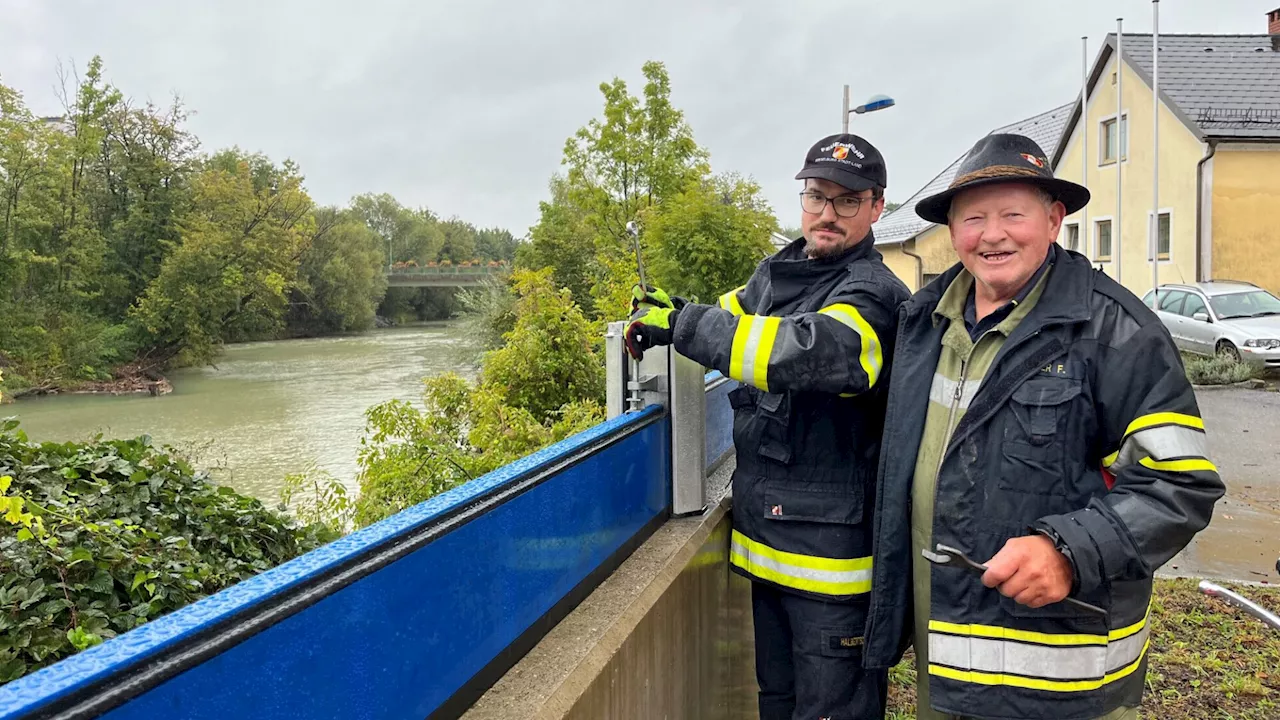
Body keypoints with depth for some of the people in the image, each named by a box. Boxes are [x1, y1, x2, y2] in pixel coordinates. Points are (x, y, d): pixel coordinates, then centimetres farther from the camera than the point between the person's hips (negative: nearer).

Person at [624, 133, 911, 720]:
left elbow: (806, 351, -37)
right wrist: (668, 311, 3)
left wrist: (680, 323, -27)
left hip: (833, 553, -8)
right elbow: (731, 319, 26)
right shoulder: (776, 273, 8)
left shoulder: (874, 295, -17)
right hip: (766, 539, 8)